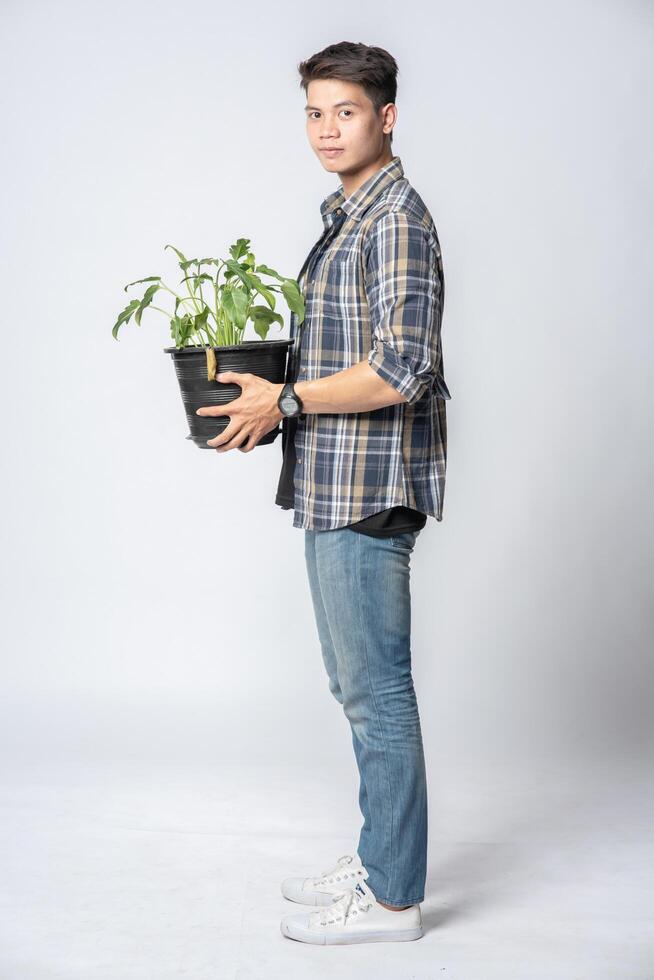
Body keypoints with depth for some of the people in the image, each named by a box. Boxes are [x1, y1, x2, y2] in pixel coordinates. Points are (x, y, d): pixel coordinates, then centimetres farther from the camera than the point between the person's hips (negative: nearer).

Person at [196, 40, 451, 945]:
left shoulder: (395, 218, -14)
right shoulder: (349, 215, 18)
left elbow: (403, 370, -23)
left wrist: (284, 402, -16)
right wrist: (271, 391, 11)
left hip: (367, 490, -10)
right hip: (336, 488, 10)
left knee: (375, 688, -2)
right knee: (358, 684, 17)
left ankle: (390, 898, 12)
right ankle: (380, 859, 31)